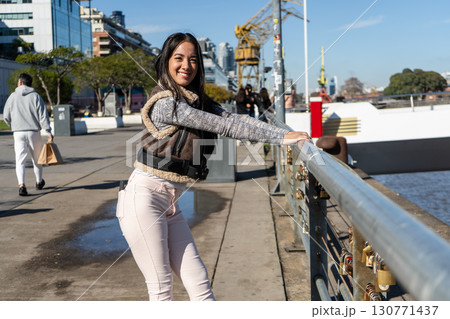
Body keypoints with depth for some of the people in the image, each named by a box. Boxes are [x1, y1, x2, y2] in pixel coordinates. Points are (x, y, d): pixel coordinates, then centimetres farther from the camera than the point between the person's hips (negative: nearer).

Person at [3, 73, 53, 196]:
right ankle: (39, 182, 33)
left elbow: (6, 117, 7)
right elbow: (43, 115, -7)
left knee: (20, 160, -2)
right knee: (37, 159, 17)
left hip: (18, 132, 0)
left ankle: (21, 185, -20)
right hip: (34, 132, 0)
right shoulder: (35, 96, 0)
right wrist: (49, 132, -7)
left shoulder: (13, 96, 3)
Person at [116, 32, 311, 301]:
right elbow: (224, 126, -17)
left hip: (170, 203, 8)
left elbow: (234, 118, -1)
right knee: (161, 287, 1)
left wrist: (283, 134, -12)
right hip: (145, 199, -8)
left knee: (199, 281, 6)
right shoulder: (165, 103, -16)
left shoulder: (198, 102, 11)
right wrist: (280, 137, -15)